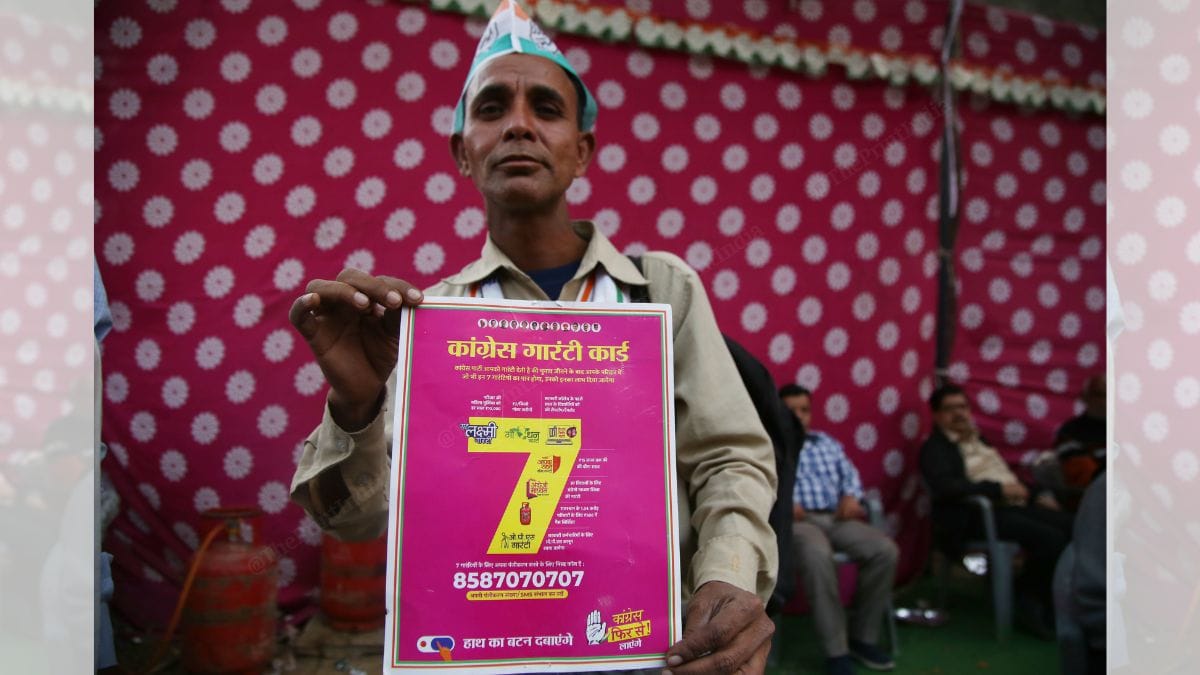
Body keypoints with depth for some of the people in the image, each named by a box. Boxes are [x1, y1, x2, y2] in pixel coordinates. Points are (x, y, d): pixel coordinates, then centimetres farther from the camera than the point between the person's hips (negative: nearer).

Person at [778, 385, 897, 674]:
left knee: (886, 550, -19)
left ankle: (863, 637, -5)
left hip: (836, 517, 6)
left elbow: (849, 473, 21)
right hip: (797, 519, -5)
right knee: (818, 555, -39)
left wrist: (851, 496, -1)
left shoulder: (827, 442, 26)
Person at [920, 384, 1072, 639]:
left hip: (1014, 503, 8)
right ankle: (1029, 598, 0)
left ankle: (1051, 598, 3)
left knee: (1071, 527, -12)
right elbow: (945, 487, -21)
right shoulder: (935, 448, -4)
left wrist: (1038, 494, 10)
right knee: (1051, 539, -25)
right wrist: (999, 489, -21)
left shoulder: (978, 439, 22)